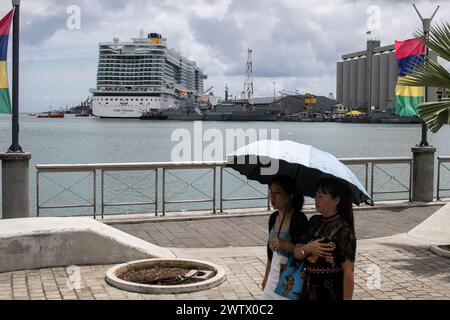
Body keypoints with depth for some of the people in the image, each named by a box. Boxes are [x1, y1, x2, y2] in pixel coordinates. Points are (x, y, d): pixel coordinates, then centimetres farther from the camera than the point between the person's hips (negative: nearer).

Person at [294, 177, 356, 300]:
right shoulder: (314, 222, 3)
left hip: (332, 293, -6)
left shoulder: (344, 231, -15)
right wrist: (307, 248, -15)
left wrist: (346, 298, -17)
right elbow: (297, 253, 5)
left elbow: (348, 272, -16)